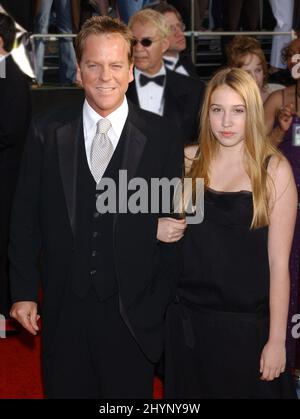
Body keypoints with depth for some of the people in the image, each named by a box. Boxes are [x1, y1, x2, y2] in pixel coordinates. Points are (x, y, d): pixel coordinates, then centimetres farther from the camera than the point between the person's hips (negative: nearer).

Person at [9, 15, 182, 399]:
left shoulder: (161, 137, -3)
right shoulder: (47, 132, 0)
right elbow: (25, 217, 3)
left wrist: (164, 302, -1)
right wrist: (23, 291, 0)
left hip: (134, 313, -1)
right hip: (64, 310, 1)